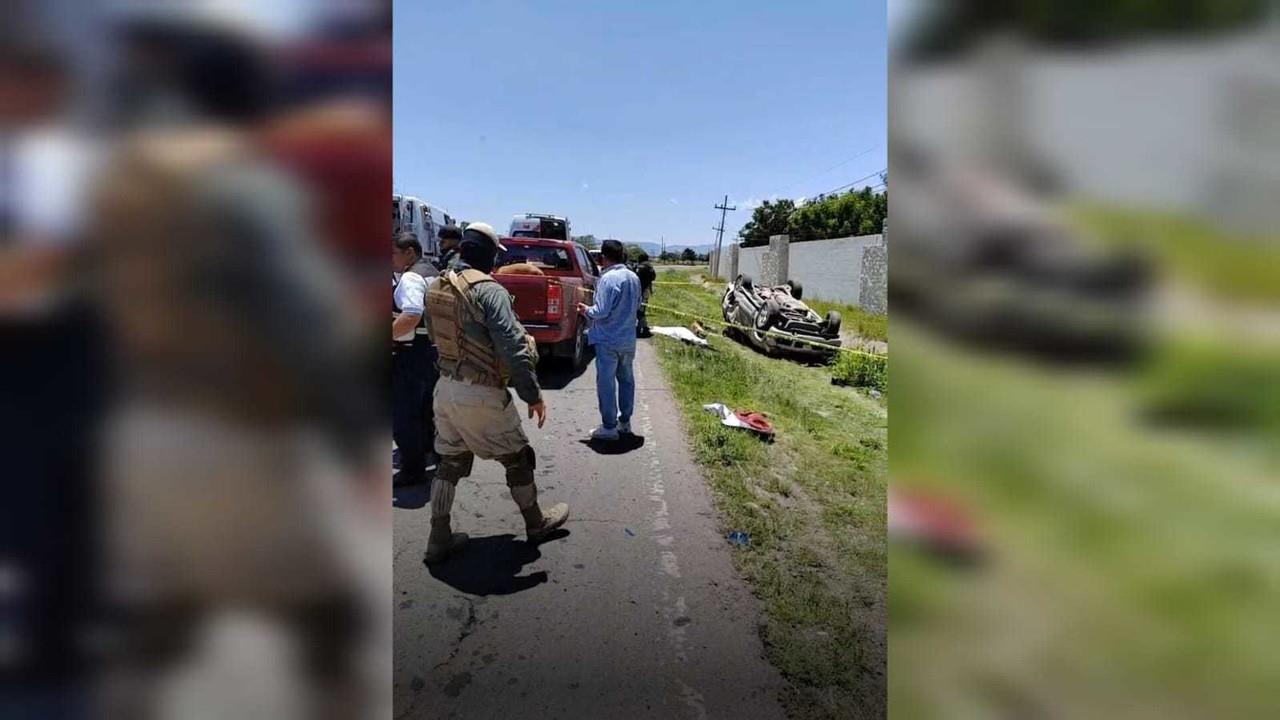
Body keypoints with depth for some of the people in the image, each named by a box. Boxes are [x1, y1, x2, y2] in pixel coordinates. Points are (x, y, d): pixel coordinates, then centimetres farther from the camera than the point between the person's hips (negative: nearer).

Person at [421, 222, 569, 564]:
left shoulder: (436, 288, 6)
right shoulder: (489, 290, -19)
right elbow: (513, 349, -24)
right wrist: (533, 395, -18)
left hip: (446, 388, 7)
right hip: (481, 395, -7)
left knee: (451, 462, 18)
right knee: (517, 457, 12)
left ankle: (439, 539, 24)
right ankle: (536, 523, 30)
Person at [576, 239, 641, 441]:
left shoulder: (608, 278, -19)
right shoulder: (633, 277, 6)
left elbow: (601, 312, -21)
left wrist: (586, 310, -3)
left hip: (608, 340, -8)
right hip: (628, 339, 8)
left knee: (606, 382, 1)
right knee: (626, 379, 17)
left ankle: (609, 427, 6)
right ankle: (625, 421, 28)